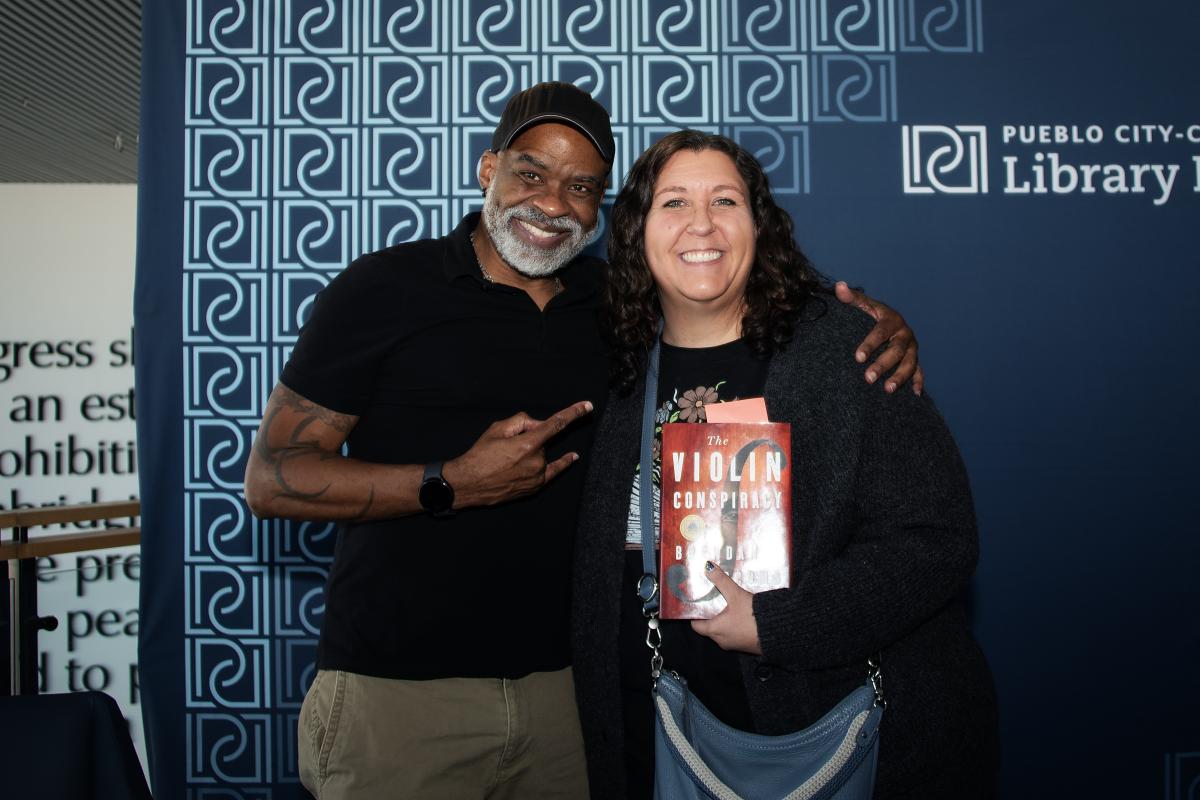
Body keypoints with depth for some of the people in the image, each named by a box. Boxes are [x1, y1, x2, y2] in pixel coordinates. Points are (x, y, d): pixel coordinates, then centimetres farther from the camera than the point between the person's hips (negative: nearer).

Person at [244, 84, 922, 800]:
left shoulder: (618, 302, 6)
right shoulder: (386, 288, -5)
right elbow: (271, 477, -7)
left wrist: (871, 317, -7)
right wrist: (453, 485, -18)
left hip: (565, 684, 4)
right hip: (399, 690, -3)